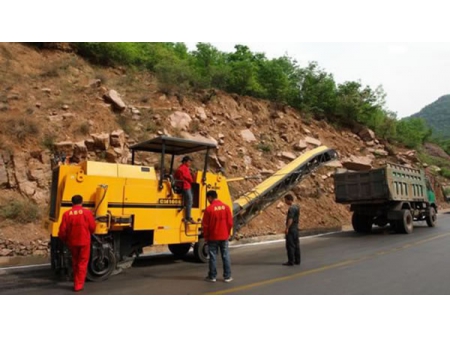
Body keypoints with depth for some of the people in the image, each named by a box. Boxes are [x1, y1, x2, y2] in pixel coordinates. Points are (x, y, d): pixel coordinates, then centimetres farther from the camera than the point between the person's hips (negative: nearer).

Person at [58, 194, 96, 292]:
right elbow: (92, 227, -5)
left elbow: (62, 230, -4)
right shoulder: (87, 212, -9)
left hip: (72, 242, 3)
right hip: (84, 242, -3)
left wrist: (65, 240, 15)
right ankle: (79, 285, 5)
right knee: (82, 263, 7)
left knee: (75, 263, 21)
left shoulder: (67, 214, -5)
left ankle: (76, 282, 30)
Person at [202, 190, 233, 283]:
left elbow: (205, 225, -8)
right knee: (225, 256, 9)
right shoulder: (226, 207, -2)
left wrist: (205, 236, 5)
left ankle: (212, 276, 15)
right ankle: (227, 276, 14)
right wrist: (228, 233, 13)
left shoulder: (209, 209, -12)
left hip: (213, 237, -3)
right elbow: (230, 222, 1)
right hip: (224, 237, 3)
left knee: (213, 257, 7)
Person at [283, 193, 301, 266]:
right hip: (296, 228, 10)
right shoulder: (297, 207, 11)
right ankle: (297, 260, 19)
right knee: (296, 244, 13)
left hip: (291, 229, -10)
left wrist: (287, 228, -22)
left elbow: (290, 219, -24)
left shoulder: (291, 208, -18)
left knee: (290, 245, -3)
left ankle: (291, 261, 0)